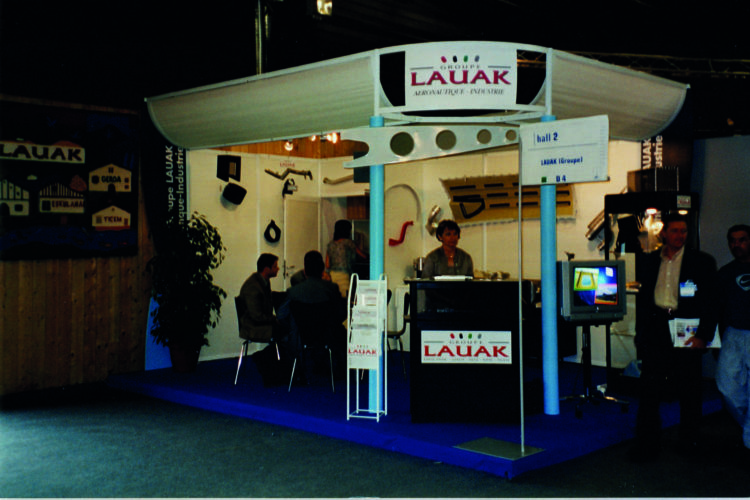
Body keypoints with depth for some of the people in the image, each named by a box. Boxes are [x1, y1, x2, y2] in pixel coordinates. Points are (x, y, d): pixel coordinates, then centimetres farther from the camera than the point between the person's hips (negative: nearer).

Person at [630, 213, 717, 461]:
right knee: (649, 386, -2)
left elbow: (711, 303, 0)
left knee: (689, 389, 7)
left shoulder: (702, 262, 2)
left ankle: (689, 441, 23)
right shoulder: (647, 261, 11)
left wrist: (703, 335, -9)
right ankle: (646, 445, 4)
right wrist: (640, 334, 8)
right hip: (655, 329, 2)